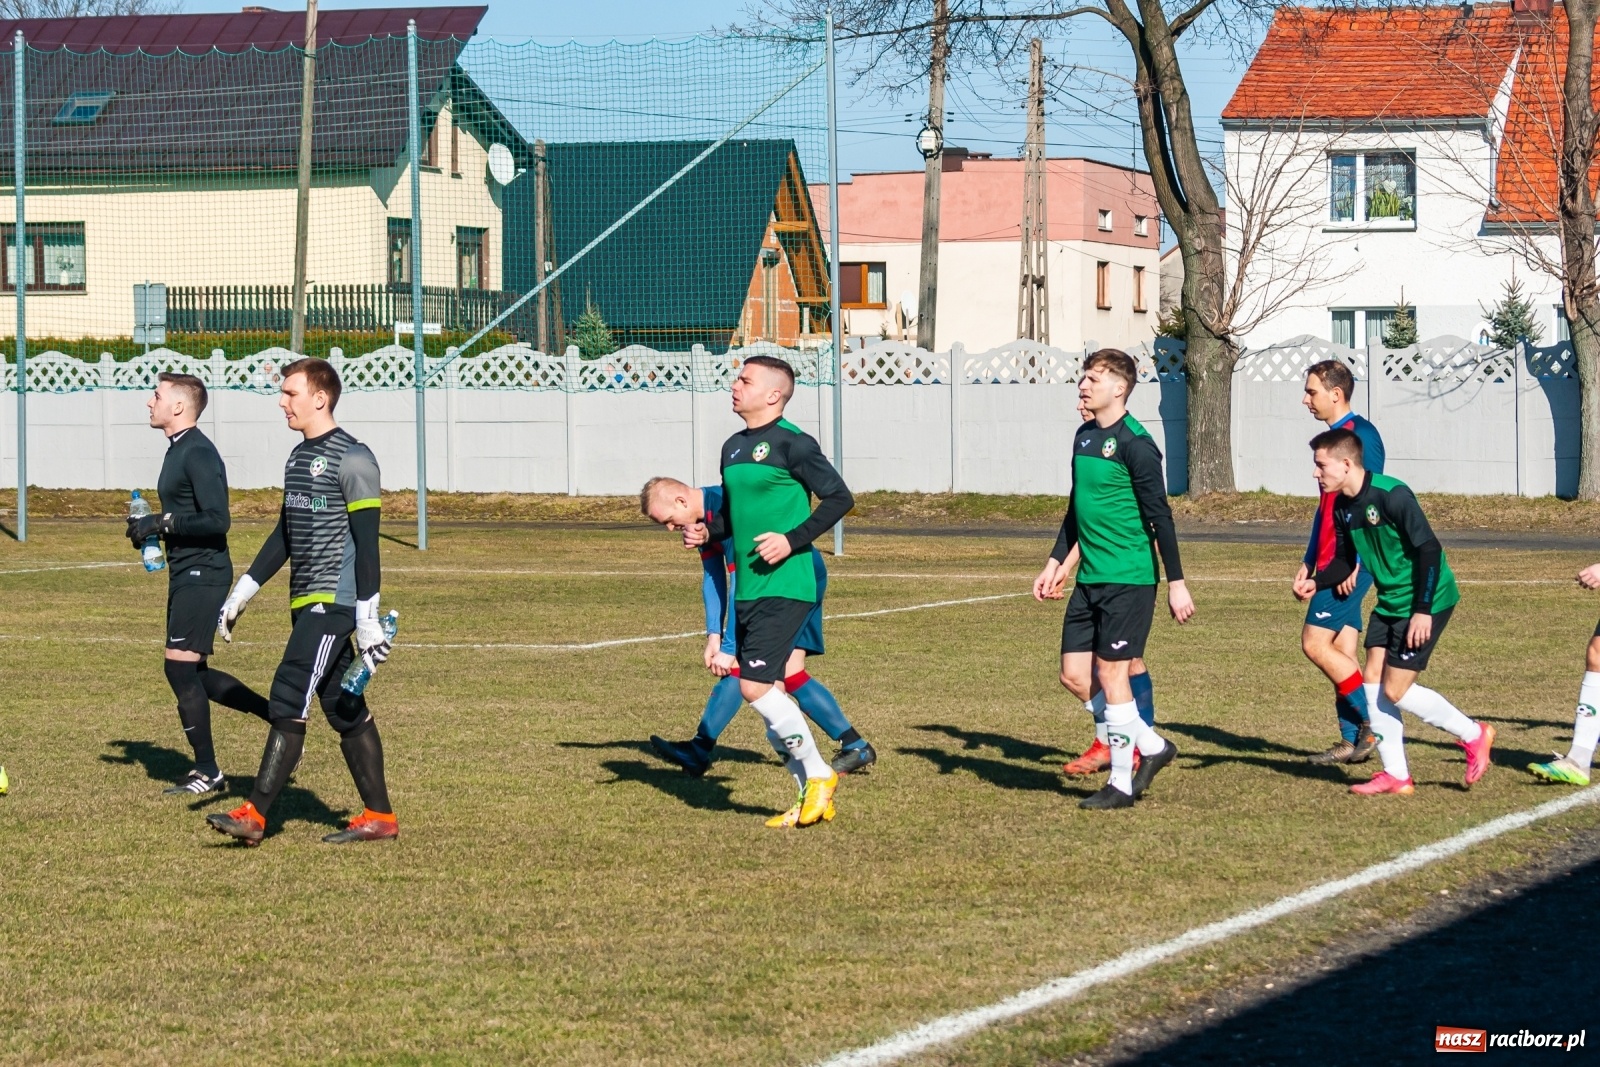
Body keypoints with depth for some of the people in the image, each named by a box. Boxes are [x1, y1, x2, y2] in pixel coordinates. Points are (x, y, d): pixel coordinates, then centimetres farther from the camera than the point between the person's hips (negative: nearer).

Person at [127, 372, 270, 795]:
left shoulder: (198, 454, -17)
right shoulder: (178, 450, 15)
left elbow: (216, 520, -24)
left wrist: (162, 523, -19)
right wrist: (154, 526, 10)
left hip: (202, 573, -10)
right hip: (186, 573, 10)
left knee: (180, 667, -8)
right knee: (193, 674, 13)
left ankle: (207, 772, 0)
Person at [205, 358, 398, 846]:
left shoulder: (352, 459, -12)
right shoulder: (298, 458, 16)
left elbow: (366, 543, -15)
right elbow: (284, 535, 23)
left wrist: (368, 619, -19)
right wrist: (243, 592, 20)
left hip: (335, 601, -9)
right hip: (306, 602, 9)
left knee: (289, 698, -13)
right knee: (344, 709, 10)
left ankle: (254, 814, -14)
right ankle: (379, 816, 14)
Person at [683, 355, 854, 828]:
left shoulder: (791, 443, -11)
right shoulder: (733, 447, 14)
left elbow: (839, 498, -11)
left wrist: (793, 540, -19)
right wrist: (707, 531, 5)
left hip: (784, 588, -9)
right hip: (747, 589, 9)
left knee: (756, 686, -16)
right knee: (764, 691, 8)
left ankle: (819, 774, 1)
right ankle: (812, 798, 16)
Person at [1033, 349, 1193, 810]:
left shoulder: (1134, 443, -14)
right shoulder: (1084, 436, 11)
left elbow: (1160, 516, -14)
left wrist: (1176, 583, -14)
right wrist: (1056, 562, 20)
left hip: (1129, 577, -8)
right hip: (1090, 578, 8)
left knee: (1111, 673, -5)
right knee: (1074, 675, 6)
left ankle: (1122, 783, 6)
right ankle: (1152, 745, 22)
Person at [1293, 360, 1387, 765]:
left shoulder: (1360, 435, -12)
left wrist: (1354, 562, -23)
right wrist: (1309, 564, 20)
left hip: (1349, 563, -10)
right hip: (1333, 563, 10)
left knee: (1315, 643, -12)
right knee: (1341, 652, 8)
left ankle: (1373, 723, -8)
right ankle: (1351, 741, 9)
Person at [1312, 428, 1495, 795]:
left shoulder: (1391, 495, -22)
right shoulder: (1342, 506, 3)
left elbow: (1429, 549, -22)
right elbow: (1347, 559, 13)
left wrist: (1422, 610, -23)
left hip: (1426, 602, -9)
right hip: (1389, 602, 9)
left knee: (1395, 690, -9)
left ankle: (1473, 735, 9)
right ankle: (1395, 775, 11)